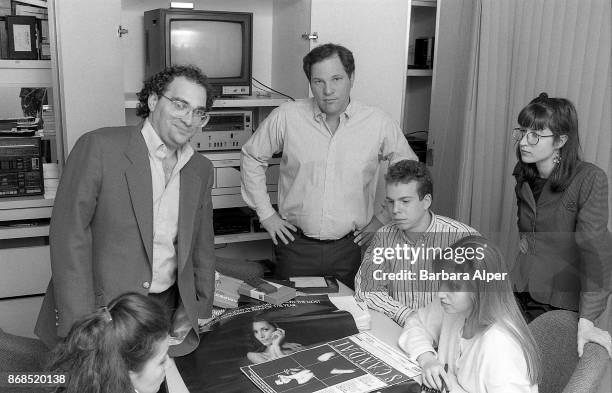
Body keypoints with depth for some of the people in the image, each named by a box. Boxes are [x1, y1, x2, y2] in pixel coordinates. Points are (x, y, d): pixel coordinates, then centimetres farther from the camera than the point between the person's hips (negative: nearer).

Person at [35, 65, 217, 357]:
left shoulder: (201, 170, 8)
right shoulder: (98, 147, -9)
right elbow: (69, 236, -12)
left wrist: (200, 312, 11)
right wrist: (81, 327, -15)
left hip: (169, 312, 4)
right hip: (101, 310, -4)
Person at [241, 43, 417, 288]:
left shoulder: (378, 123, -5)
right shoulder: (286, 117, -6)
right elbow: (252, 158, 8)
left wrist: (384, 218, 6)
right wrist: (265, 213, 4)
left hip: (350, 247, 1)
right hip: (296, 244, 0)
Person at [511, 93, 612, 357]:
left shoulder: (589, 179, -19)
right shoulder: (523, 176, 2)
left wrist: (586, 320, -28)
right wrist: (525, 238, 4)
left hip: (566, 299, -5)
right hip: (524, 291, 5)